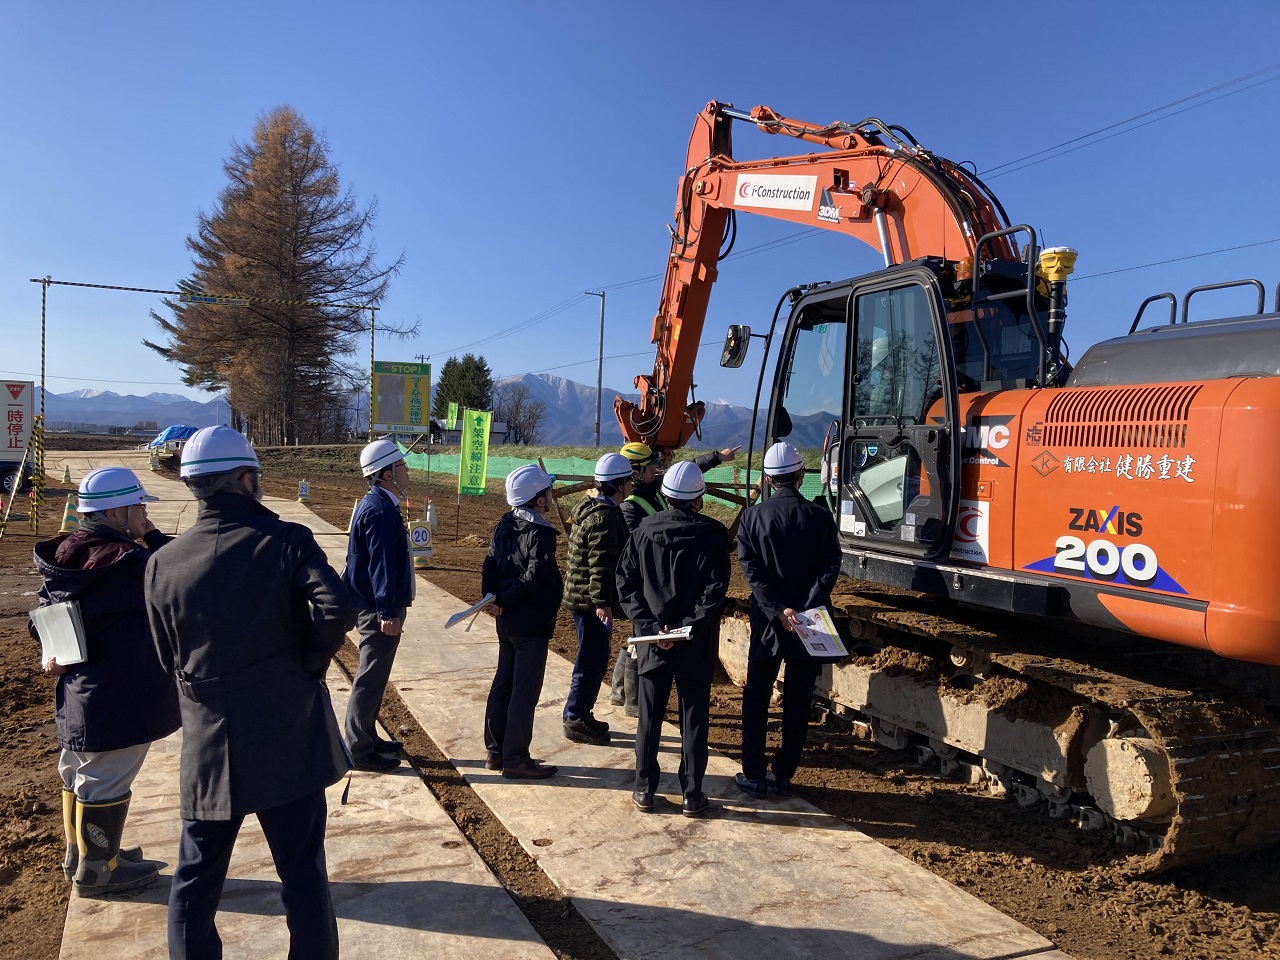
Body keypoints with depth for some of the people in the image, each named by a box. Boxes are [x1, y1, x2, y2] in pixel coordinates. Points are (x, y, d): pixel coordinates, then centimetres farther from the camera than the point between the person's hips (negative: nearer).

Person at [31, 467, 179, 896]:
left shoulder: (66, 555, 3)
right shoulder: (125, 563, -27)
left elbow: (49, 613, 12)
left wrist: (53, 653, 3)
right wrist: (151, 536, -12)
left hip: (78, 694, 9)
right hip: (119, 699, -9)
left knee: (78, 772, 22)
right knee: (105, 783, 6)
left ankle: (79, 855, 39)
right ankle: (97, 871, 21)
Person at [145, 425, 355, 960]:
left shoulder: (163, 564, -1)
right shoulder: (287, 542, -12)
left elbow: (168, 657, 7)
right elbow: (337, 610, -25)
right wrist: (309, 663, -7)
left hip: (206, 748, 3)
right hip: (288, 740, -2)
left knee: (195, 879, 17)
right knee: (303, 875, 11)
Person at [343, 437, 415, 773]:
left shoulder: (377, 504, 13)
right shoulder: (380, 511, -20)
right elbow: (381, 565, -24)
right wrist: (387, 613, -25)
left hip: (376, 605, 11)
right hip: (378, 608, -11)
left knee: (374, 675, 19)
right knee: (371, 678, -2)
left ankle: (365, 738, 31)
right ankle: (358, 749, 8)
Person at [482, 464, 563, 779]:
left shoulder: (504, 526, 7)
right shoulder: (541, 534, -17)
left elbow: (489, 565, 2)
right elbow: (533, 578, -24)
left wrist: (491, 597, -8)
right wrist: (503, 602, -14)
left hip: (507, 621, 8)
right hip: (531, 623, -8)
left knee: (503, 683, 16)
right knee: (525, 692, 0)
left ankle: (496, 751, 25)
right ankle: (516, 760, 6)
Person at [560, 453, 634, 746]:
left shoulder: (592, 508, 15)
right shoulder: (604, 517, -19)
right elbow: (600, 564, -24)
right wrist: (602, 602, -25)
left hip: (582, 597, 11)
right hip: (590, 600, -11)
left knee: (593, 658, 18)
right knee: (592, 659, -2)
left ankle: (581, 715, 29)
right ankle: (575, 719, 7)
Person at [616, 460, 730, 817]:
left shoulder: (644, 530, -1)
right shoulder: (713, 534, -8)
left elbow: (626, 583, -4)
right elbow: (715, 591, -15)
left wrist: (650, 626, -7)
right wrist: (686, 627, -14)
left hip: (652, 641, 2)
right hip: (696, 646, -2)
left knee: (649, 719, 12)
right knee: (693, 720, 9)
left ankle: (644, 791, 21)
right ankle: (692, 796, 17)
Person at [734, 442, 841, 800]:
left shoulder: (753, 516, -5)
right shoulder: (820, 517, -4)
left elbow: (751, 569, -12)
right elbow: (830, 568, -11)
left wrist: (778, 610, -14)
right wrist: (805, 609, -16)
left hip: (767, 622, 0)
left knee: (756, 698, 12)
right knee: (798, 701, 12)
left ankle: (754, 776, 14)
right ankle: (784, 775, 18)